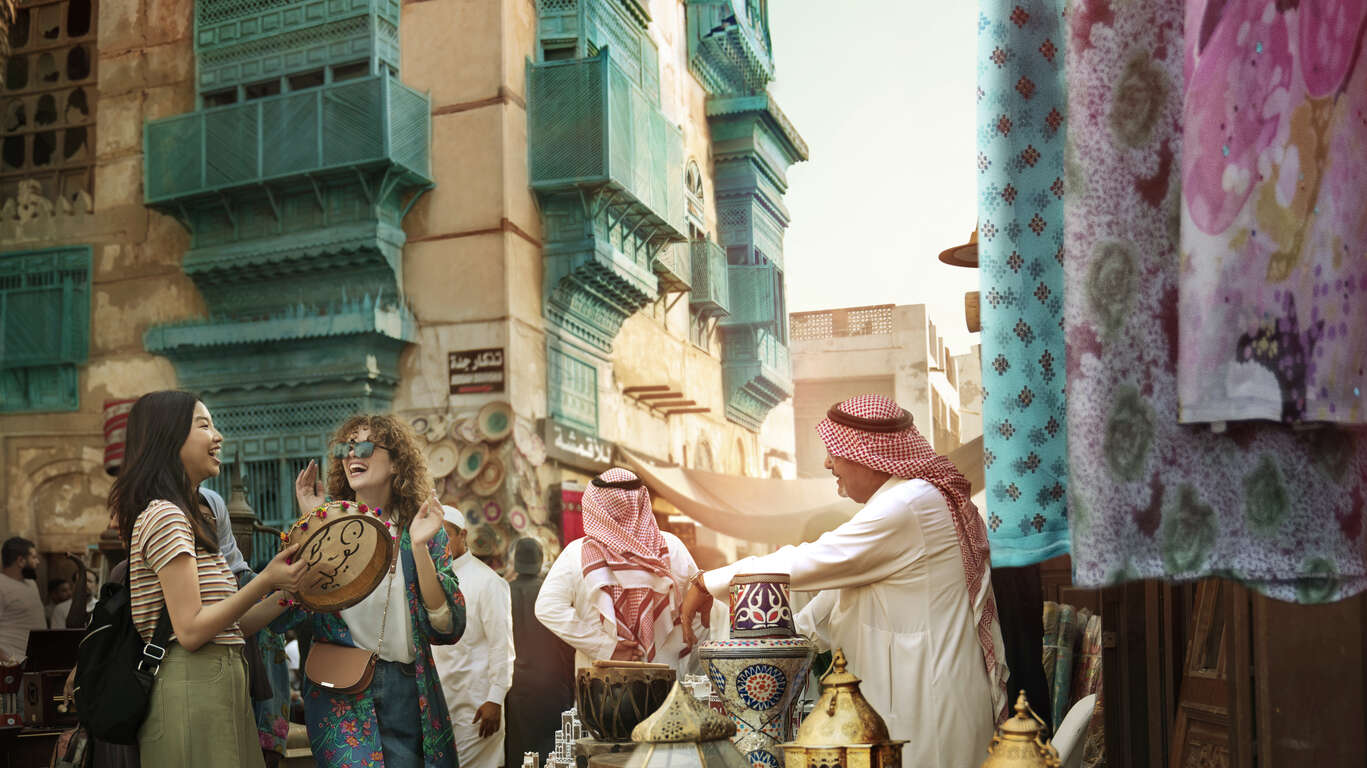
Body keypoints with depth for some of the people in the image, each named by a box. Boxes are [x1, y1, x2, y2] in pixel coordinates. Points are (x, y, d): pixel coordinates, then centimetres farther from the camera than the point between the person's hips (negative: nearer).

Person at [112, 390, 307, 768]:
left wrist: (289, 591, 4)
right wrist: (266, 581, -18)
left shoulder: (185, 517, 19)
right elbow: (191, 630, -18)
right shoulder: (165, 515, -11)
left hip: (217, 684, 10)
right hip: (194, 689, -10)